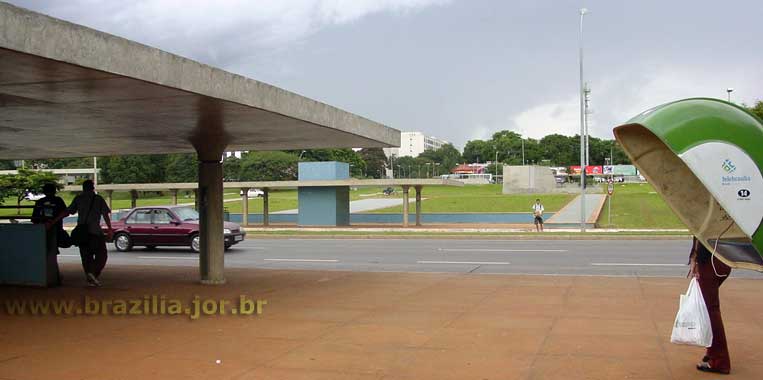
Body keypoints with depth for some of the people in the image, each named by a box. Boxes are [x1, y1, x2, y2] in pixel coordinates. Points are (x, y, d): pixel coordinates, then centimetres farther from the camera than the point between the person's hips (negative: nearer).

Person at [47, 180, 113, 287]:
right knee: (101, 254, 5)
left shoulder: (78, 199, 10)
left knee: (86, 256, 11)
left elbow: (67, 212, 4)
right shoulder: (98, 199, 2)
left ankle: (90, 279, 7)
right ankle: (93, 273, -15)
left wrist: (54, 221, 10)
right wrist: (110, 230, -4)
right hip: (95, 231, -3)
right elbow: (105, 215, -4)